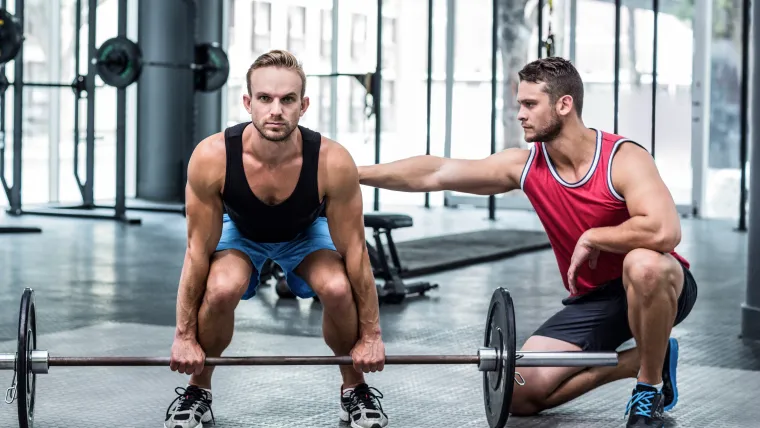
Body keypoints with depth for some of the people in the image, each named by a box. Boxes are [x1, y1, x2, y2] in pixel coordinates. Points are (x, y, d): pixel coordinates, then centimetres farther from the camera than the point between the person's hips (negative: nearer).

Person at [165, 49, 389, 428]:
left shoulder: (333, 162, -37)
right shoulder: (211, 157, -36)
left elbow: (354, 250, -24)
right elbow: (198, 251, -24)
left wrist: (370, 335, -17)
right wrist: (185, 336, -18)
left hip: (306, 232, 0)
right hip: (239, 230, 0)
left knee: (338, 289, -28)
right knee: (221, 290, -30)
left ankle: (355, 388, 0)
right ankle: (198, 389, -3)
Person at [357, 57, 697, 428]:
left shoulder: (624, 159, -23)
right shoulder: (524, 166, -7)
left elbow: (664, 231, -40)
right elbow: (434, 174, -5)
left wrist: (592, 237, -28)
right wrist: (355, 174, -6)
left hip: (657, 286, -5)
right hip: (592, 299, 5)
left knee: (644, 264, -43)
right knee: (519, 395, -7)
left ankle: (651, 387, -17)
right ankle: (637, 360, 8)